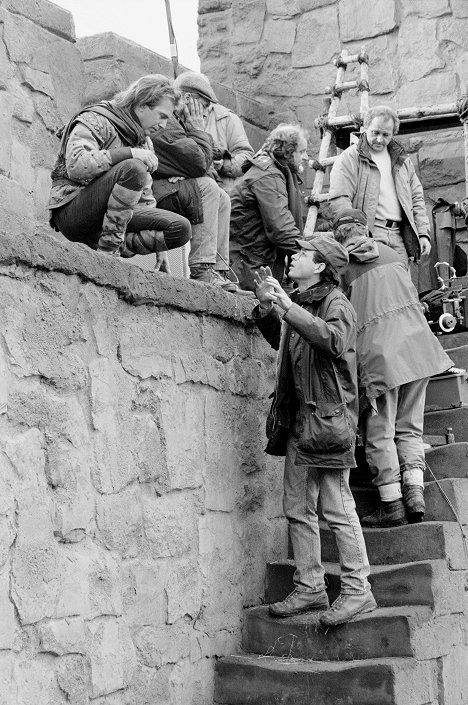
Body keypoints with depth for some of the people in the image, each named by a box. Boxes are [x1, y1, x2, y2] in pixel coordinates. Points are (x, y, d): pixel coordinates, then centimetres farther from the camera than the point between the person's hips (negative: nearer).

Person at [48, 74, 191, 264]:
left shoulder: (143, 140, 19)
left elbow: (145, 197, 20)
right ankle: (109, 248, -26)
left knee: (181, 228, -11)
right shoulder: (94, 121, -7)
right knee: (133, 168, -32)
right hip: (72, 211, -7)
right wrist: (129, 153, -29)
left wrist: (160, 247, 13)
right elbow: (76, 166, -25)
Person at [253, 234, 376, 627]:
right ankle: (309, 588, 17)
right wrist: (267, 307, 17)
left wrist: (289, 309, -28)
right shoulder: (299, 303, 16)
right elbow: (282, 342, 31)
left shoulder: (336, 303, -7)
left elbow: (334, 340, -28)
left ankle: (357, 590, 0)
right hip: (298, 422, 9)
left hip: (328, 416, -9)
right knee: (298, 510, 10)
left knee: (337, 508, -7)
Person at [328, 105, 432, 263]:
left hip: (398, 235, 5)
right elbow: (339, 200, -8)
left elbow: (416, 198, 23)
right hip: (367, 235, -5)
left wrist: (423, 233, 12)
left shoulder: (402, 160, 20)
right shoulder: (349, 158, 1)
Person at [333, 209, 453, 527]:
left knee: (380, 432, 3)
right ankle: (415, 491, 3)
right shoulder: (391, 254, 14)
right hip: (415, 342, 4)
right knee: (410, 426, 13)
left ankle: (392, 504, 3)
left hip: (376, 350, -4)